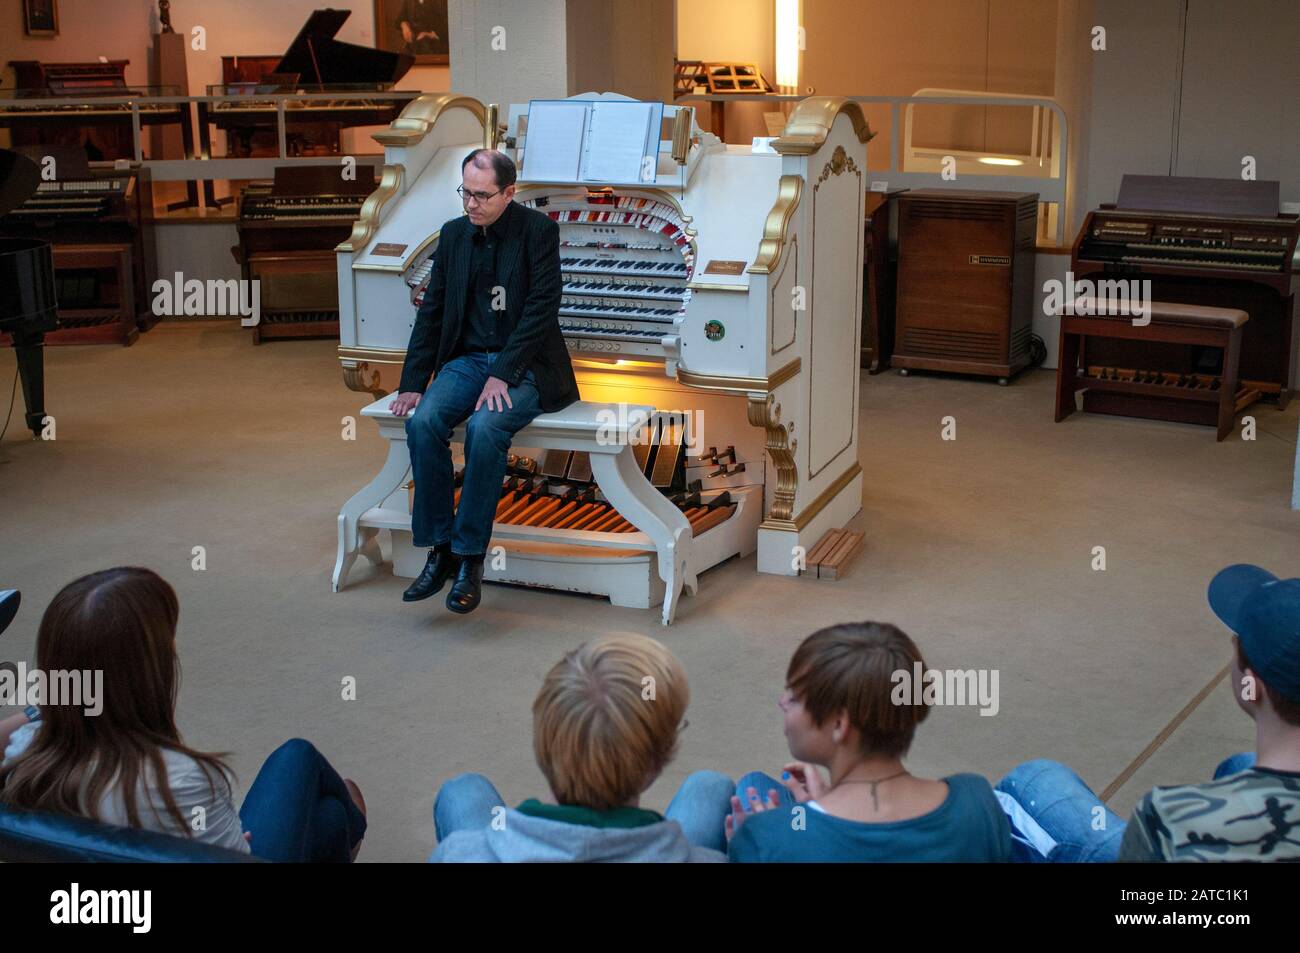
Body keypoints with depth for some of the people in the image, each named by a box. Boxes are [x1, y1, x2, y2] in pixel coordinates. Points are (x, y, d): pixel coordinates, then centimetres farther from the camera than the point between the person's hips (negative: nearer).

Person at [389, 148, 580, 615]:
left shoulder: (538, 230, -6)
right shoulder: (454, 233, 9)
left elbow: (541, 309, -13)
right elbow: (431, 313, 12)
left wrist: (502, 375, -21)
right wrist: (412, 384, 3)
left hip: (525, 366, -5)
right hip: (468, 359, 5)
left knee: (485, 428, -33)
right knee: (423, 422, -24)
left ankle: (470, 557, -22)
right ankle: (440, 549, -16)